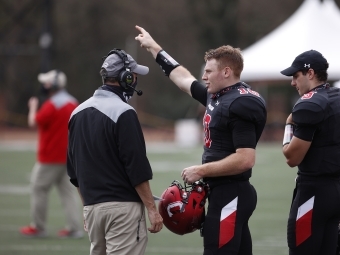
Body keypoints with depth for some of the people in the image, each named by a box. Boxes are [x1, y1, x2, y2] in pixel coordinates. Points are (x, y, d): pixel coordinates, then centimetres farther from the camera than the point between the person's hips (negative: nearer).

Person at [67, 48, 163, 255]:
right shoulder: (123, 113, -12)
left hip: (92, 207, 8)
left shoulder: (79, 112, 12)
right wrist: (152, 209, -11)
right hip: (122, 207, -8)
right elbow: (137, 166, -15)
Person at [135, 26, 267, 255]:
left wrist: (201, 171, -16)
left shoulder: (241, 105, -15)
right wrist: (153, 47, 38)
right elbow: (183, 78, 30)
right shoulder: (216, 96, 13)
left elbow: (245, 159, -23)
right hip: (223, 192, 10)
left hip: (231, 195, -10)